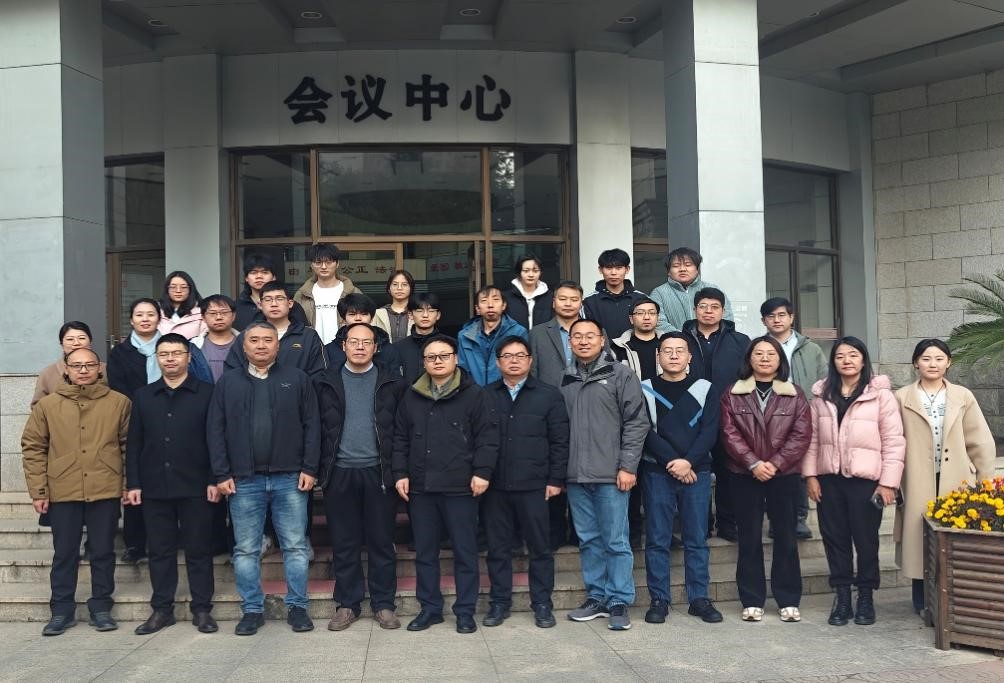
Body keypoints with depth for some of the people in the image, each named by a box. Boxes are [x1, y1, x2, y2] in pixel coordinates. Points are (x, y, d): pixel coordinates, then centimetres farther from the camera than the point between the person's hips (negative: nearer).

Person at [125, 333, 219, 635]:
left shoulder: (206, 393, 1)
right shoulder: (143, 396, 11)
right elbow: (134, 443, 10)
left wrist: (214, 480, -8)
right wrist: (133, 483, 3)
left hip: (195, 487, -3)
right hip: (154, 488, 3)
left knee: (199, 550, 4)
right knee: (160, 550, 9)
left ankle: (202, 609, 13)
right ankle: (162, 609, 19)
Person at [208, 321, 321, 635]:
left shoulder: (297, 379, 4)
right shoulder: (228, 382, 7)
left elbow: (312, 426, 2)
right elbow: (216, 430, 5)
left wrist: (309, 469, -5)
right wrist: (222, 475, -2)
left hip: (290, 479, -1)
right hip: (244, 481, 1)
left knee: (295, 547, 3)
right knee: (246, 550, 7)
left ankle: (297, 607, 14)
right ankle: (252, 609, 18)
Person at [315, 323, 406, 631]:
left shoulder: (391, 382, 5)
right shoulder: (326, 382, 7)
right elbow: (317, 428, 6)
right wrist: (318, 468, -1)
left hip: (379, 472, -1)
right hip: (339, 473, 1)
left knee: (381, 542, 5)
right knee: (344, 543, 7)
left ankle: (383, 604, 15)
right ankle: (346, 604, 17)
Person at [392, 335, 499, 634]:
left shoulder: (473, 394, 0)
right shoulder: (411, 396, 12)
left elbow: (487, 436, -5)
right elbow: (400, 438, 14)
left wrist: (482, 472, -13)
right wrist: (401, 473, 5)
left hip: (461, 487, -4)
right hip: (421, 487, 4)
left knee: (465, 551, 3)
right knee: (425, 552, 10)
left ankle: (465, 611, 13)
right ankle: (430, 608, 22)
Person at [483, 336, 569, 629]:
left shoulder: (549, 395, 3)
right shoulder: (486, 396, 6)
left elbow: (560, 442, 1)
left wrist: (555, 480, -4)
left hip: (534, 485, -1)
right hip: (495, 486, 1)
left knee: (540, 547, 6)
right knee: (497, 547, 9)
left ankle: (542, 604, 18)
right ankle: (500, 602, 21)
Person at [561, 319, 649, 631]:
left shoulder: (621, 375, 1)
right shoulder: (564, 380, 12)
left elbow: (637, 422, -4)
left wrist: (628, 466, -10)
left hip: (611, 475, -4)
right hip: (576, 476, 4)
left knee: (616, 541, 0)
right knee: (588, 540, 11)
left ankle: (619, 602, 8)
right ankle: (596, 597, 22)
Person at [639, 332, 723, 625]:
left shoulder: (704, 389, 7)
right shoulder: (646, 390, 4)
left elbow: (710, 431, -1)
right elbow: (645, 432, -5)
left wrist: (688, 461, -14)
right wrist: (671, 462, -13)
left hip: (696, 471, 1)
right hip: (657, 472, -1)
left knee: (697, 538, 5)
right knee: (657, 539, 2)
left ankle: (699, 598, 13)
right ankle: (659, 600, 10)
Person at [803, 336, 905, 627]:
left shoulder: (880, 395, -5)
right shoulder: (821, 395, 8)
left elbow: (893, 441, -6)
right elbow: (812, 438, 8)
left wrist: (888, 482, -9)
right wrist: (810, 475, 2)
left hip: (865, 480, -3)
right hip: (829, 479, 4)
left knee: (866, 540, 5)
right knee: (834, 538, 8)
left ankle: (866, 597, 21)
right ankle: (842, 597, 20)